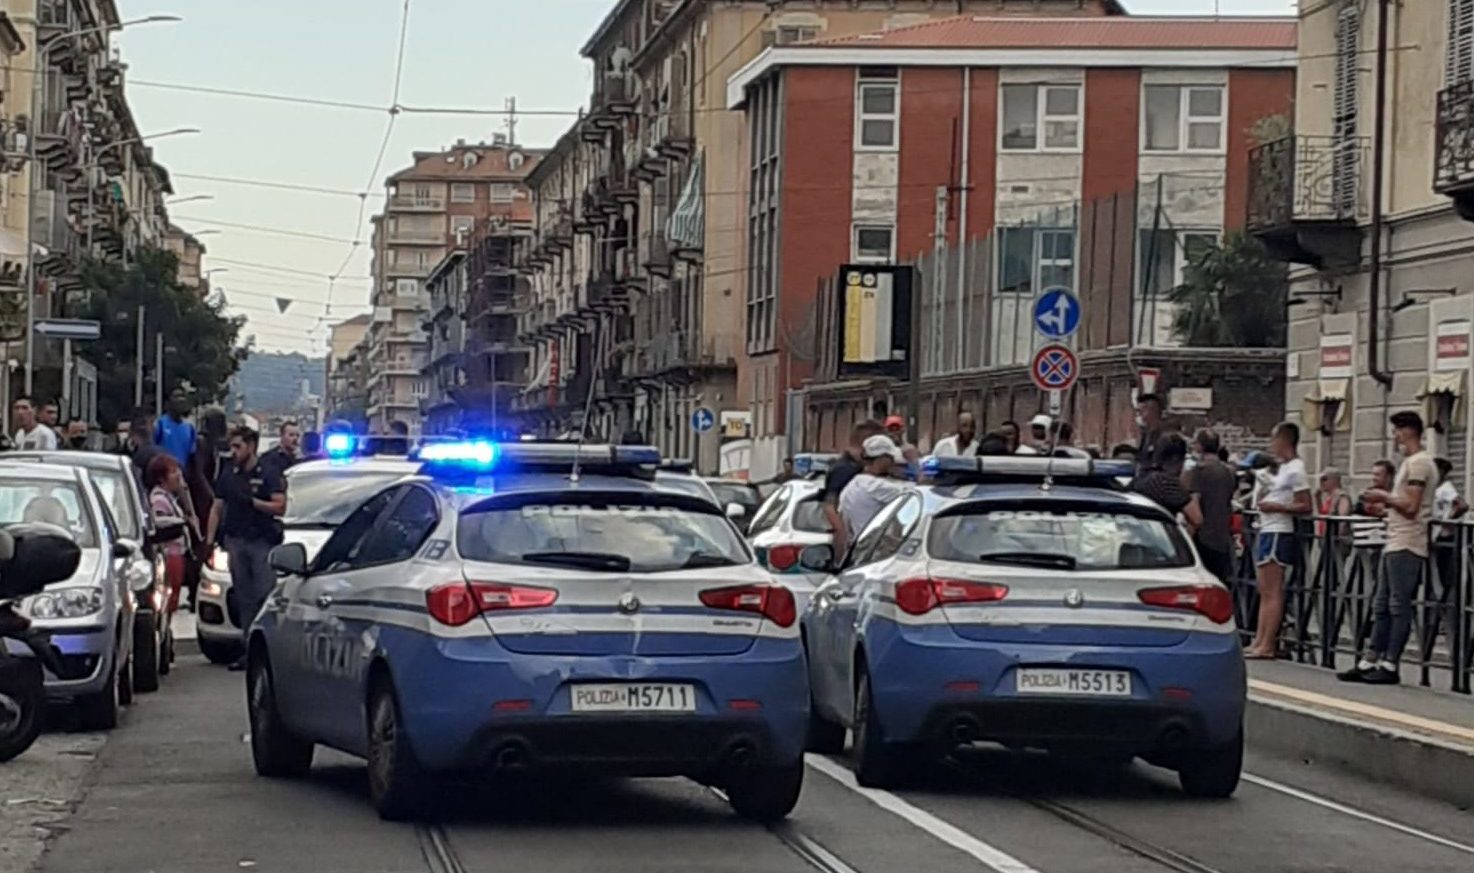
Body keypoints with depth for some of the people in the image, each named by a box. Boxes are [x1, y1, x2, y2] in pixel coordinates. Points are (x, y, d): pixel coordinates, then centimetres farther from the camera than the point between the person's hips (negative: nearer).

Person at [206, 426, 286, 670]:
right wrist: (209, 540, 7)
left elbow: (280, 506, -7)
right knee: (245, 599, 6)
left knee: (266, 594, -10)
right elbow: (217, 508, 15)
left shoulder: (268, 475, 0)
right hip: (236, 540, 4)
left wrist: (252, 501, -15)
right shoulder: (228, 476, 14)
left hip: (262, 541, -4)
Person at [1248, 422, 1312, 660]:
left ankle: (1268, 645, -7)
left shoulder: (1295, 470, -11)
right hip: (1266, 531, 10)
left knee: (1273, 592, -8)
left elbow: (1306, 506, -16)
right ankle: (1259, 641, 11)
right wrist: (1263, 494, 9)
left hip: (1279, 534, -10)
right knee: (1264, 591, 9)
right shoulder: (1279, 468, 16)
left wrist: (1276, 507, -19)